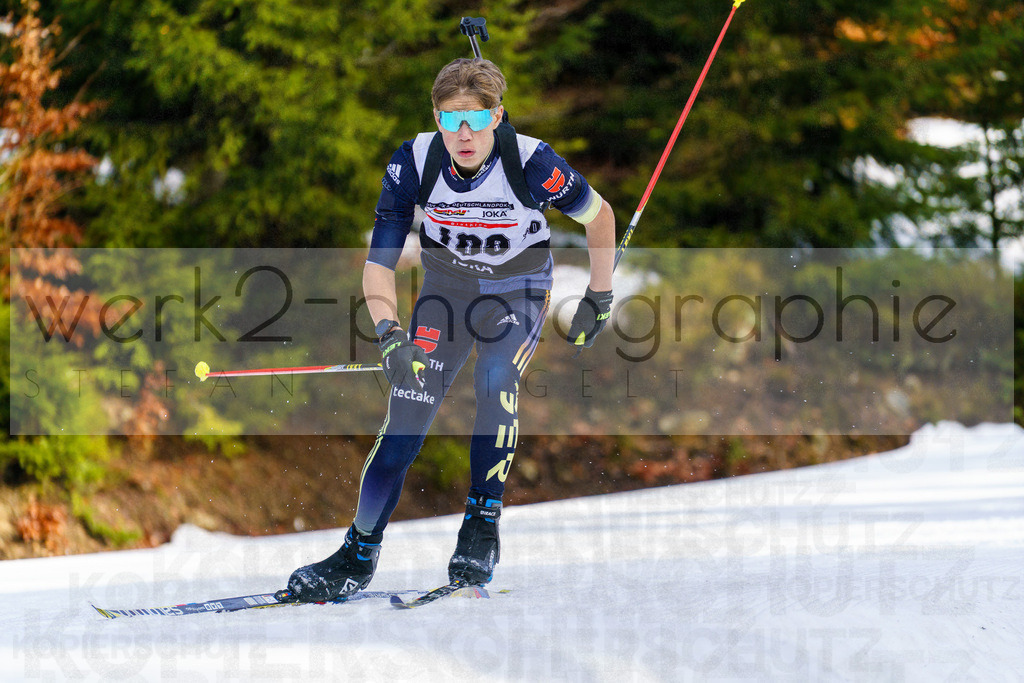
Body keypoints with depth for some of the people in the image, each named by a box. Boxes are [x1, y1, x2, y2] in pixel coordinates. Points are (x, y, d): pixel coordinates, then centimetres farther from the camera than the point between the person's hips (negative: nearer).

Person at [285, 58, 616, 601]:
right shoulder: (414, 163, -23)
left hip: (518, 292, -2)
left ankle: (482, 527, -18)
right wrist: (389, 334, -37)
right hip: (446, 287, 2)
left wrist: (600, 299, -2)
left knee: (497, 378, -30)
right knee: (407, 414, -9)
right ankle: (359, 554, 3)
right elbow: (378, 263, -20)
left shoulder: (532, 163, -29)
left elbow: (599, 215, -10)